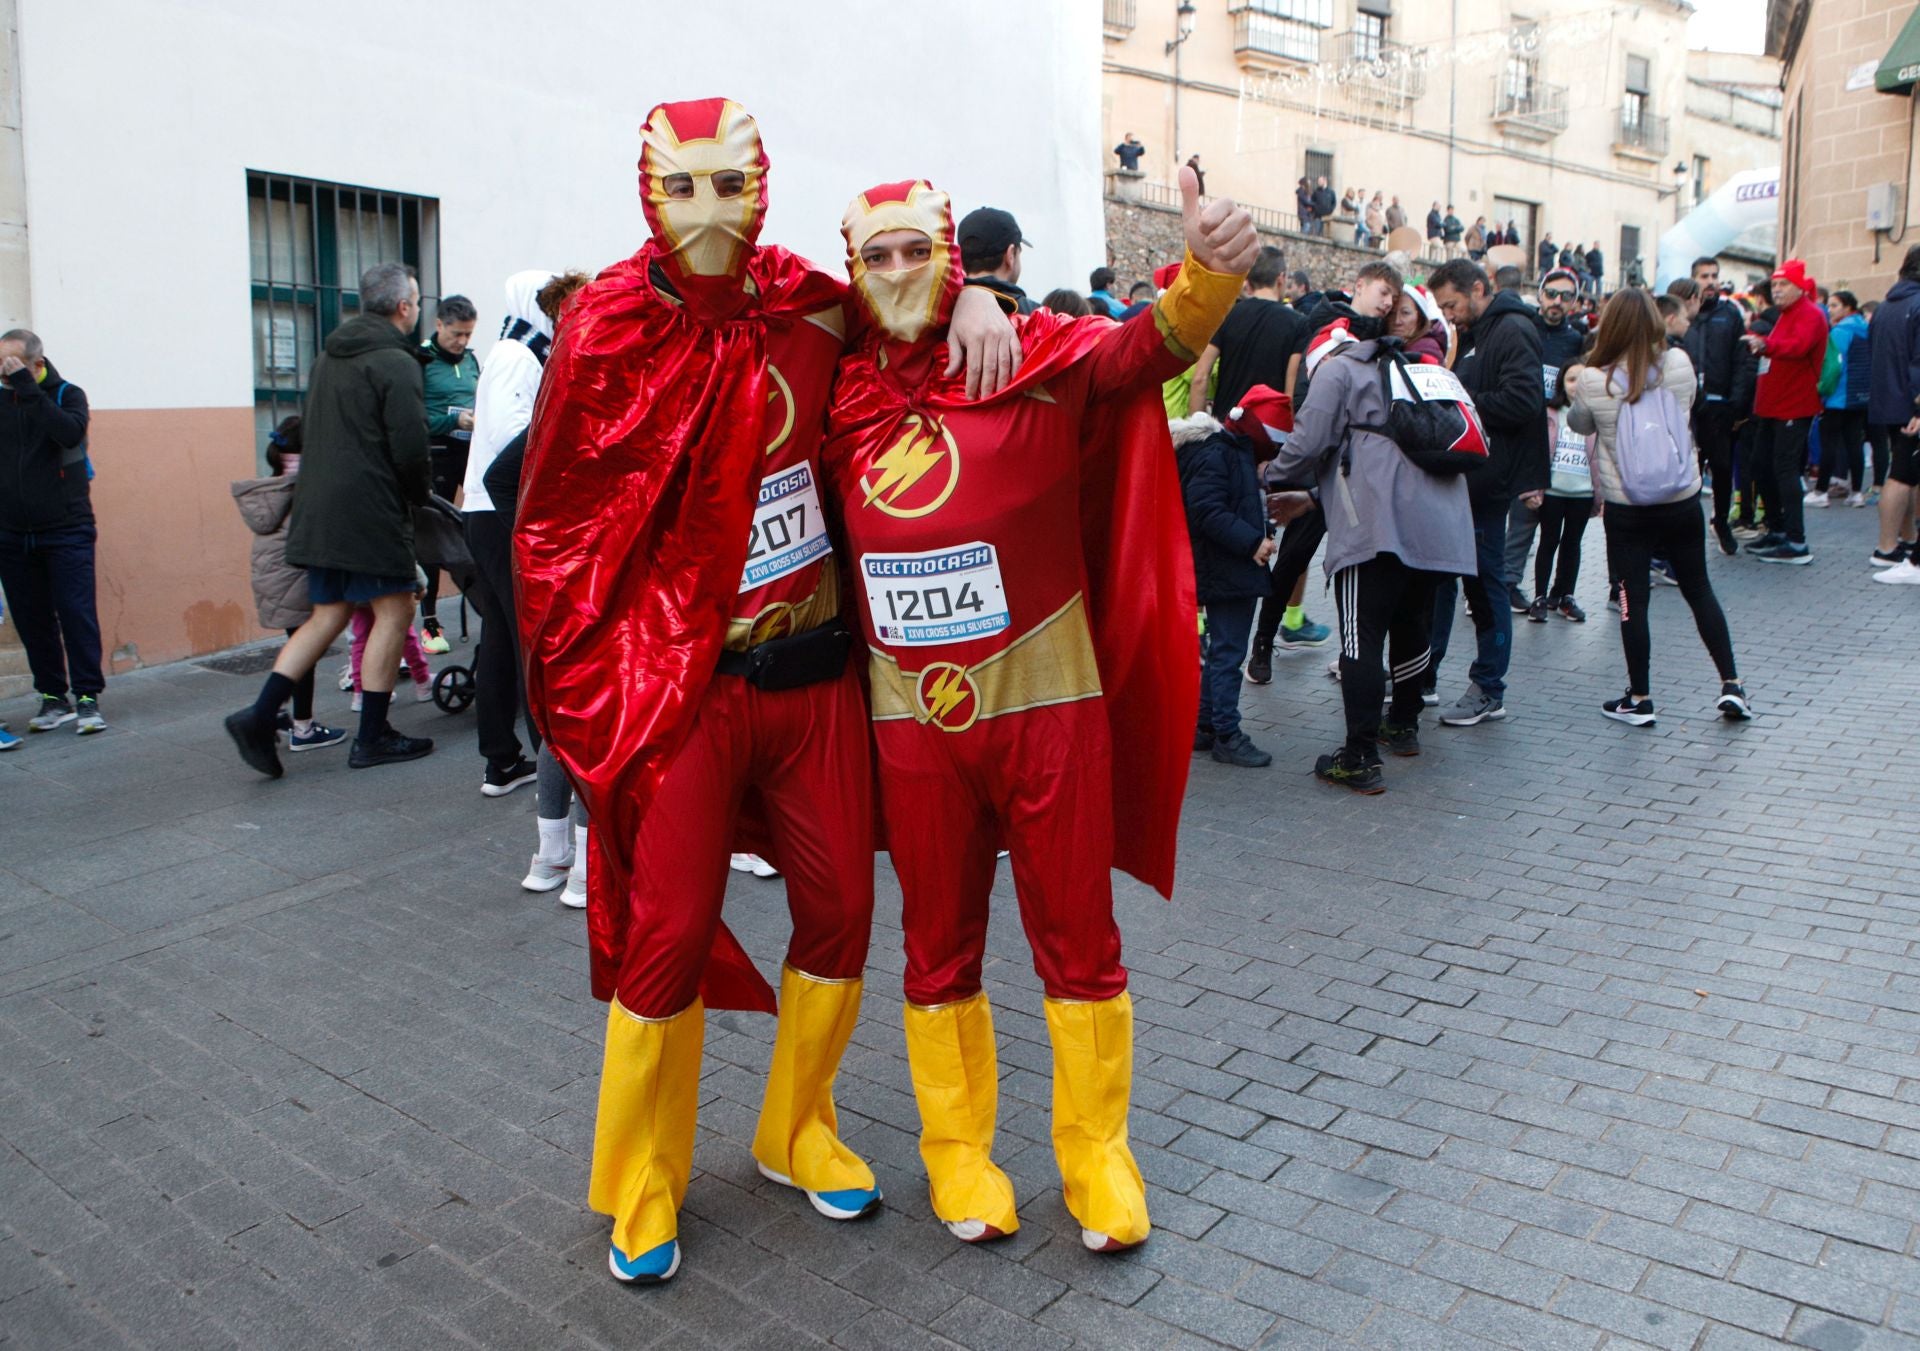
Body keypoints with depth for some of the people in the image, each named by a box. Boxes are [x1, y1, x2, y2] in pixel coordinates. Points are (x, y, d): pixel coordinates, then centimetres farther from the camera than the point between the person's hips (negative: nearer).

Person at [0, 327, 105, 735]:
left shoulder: (67, 394, 0)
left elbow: (70, 432, -21)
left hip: (66, 530, -3)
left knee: (76, 613, -5)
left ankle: (87, 698, 1)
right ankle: (53, 697, 15)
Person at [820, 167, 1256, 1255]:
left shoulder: (1035, 359, -5)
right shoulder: (844, 394, 4)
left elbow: (1148, 349, -20)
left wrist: (1208, 271, -38)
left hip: (1047, 704, -2)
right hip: (915, 719, 3)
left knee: (1078, 938, 8)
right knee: (940, 946, 15)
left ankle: (1096, 1149, 28)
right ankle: (958, 1148, 34)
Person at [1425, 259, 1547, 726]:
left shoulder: (1514, 333, -13)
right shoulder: (1474, 334, 17)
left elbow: (1522, 402, -24)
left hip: (1489, 480, -10)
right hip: (1462, 476, 10)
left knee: (1485, 578, -2)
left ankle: (1489, 691, 8)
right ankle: (1423, 675, 22)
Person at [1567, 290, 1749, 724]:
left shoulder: (1593, 381, -14)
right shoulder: (1679, 363, -6)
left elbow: (1579, 424, 6)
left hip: (1625, 510, -2)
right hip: (1683, 501, 3)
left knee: (1633, 600, 6)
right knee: (1699, 590, 16)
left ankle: (1640, 699, 11)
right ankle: (1731, 686, 18)